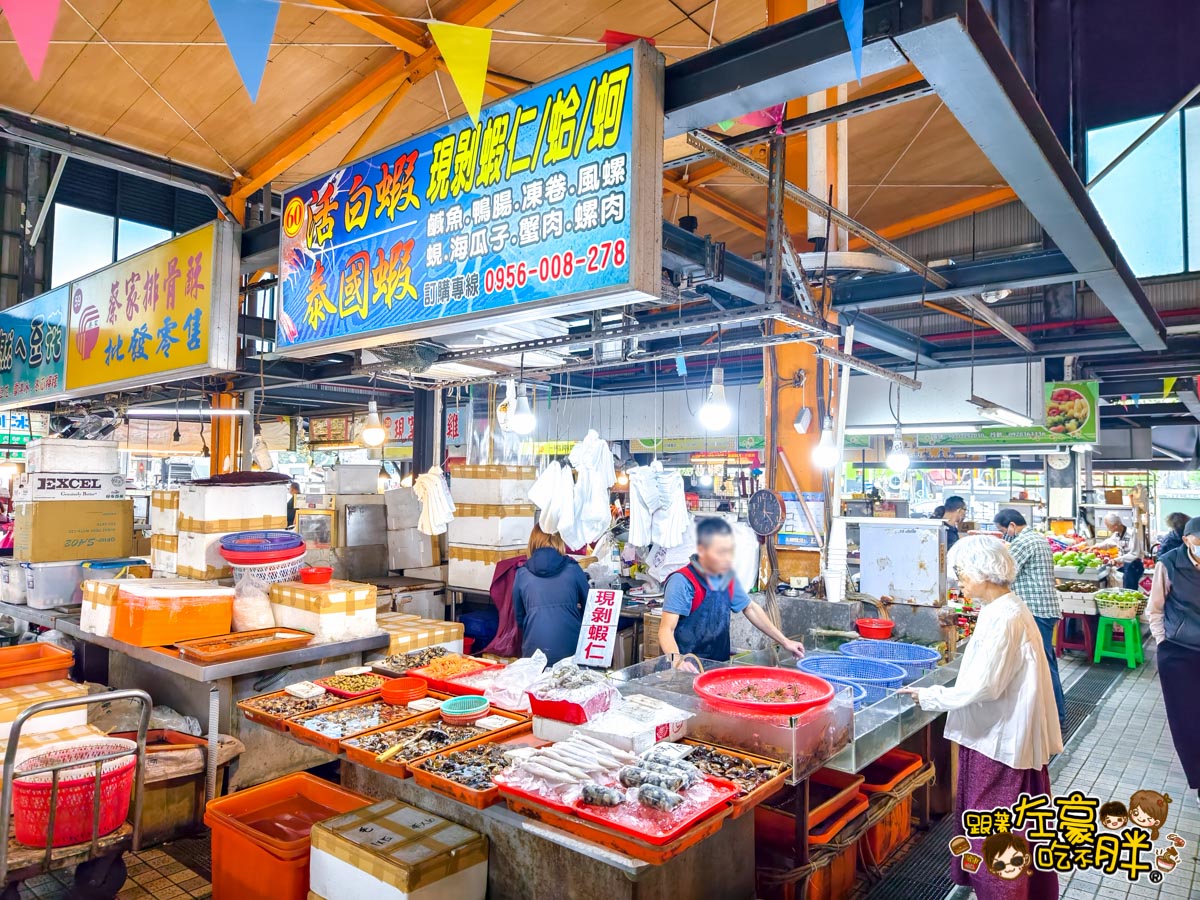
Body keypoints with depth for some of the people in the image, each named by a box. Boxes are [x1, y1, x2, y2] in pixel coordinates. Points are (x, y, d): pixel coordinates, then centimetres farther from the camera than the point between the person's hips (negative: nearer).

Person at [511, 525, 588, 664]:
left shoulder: (522, 574, 2)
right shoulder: (573, 570, -2)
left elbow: (519, 617, 13)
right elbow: (589, 607, 11)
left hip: (535, 652, 1)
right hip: (571, 651, 0)